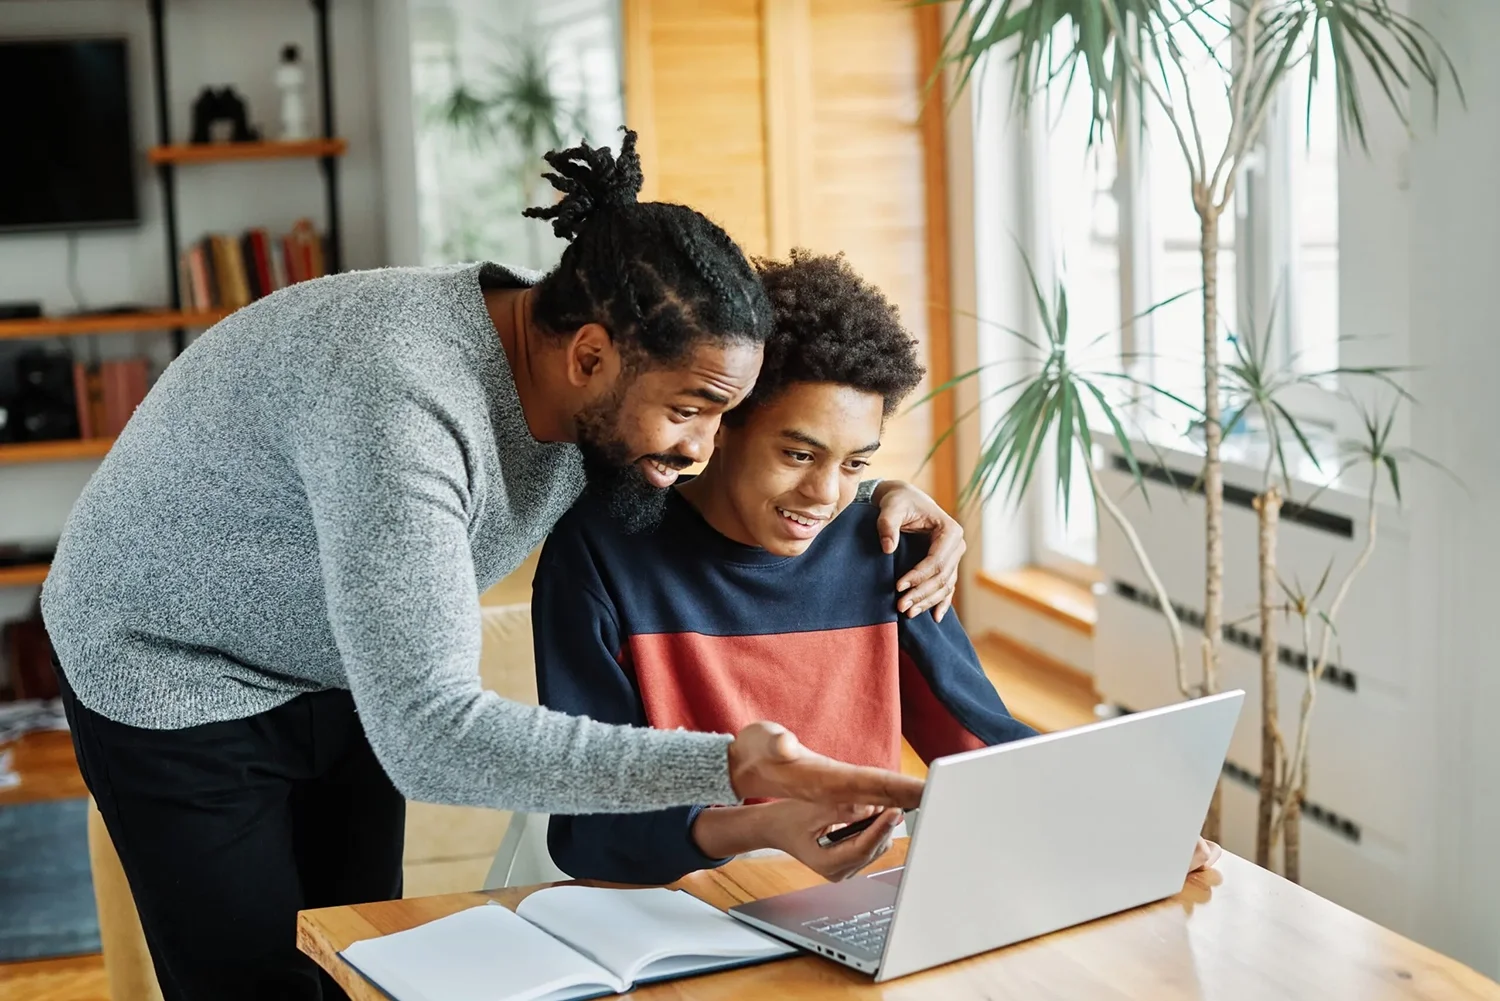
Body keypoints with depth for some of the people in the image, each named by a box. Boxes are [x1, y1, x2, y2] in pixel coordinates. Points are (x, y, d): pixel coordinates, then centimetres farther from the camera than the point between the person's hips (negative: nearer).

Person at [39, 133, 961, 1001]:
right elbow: (428, 736, -45)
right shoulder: (400, 400, -40)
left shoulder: (603, 394, -15)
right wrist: (723, 769, -49)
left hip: (344, 678, 7)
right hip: (177, 676, -7)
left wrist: (879, 493, -15)